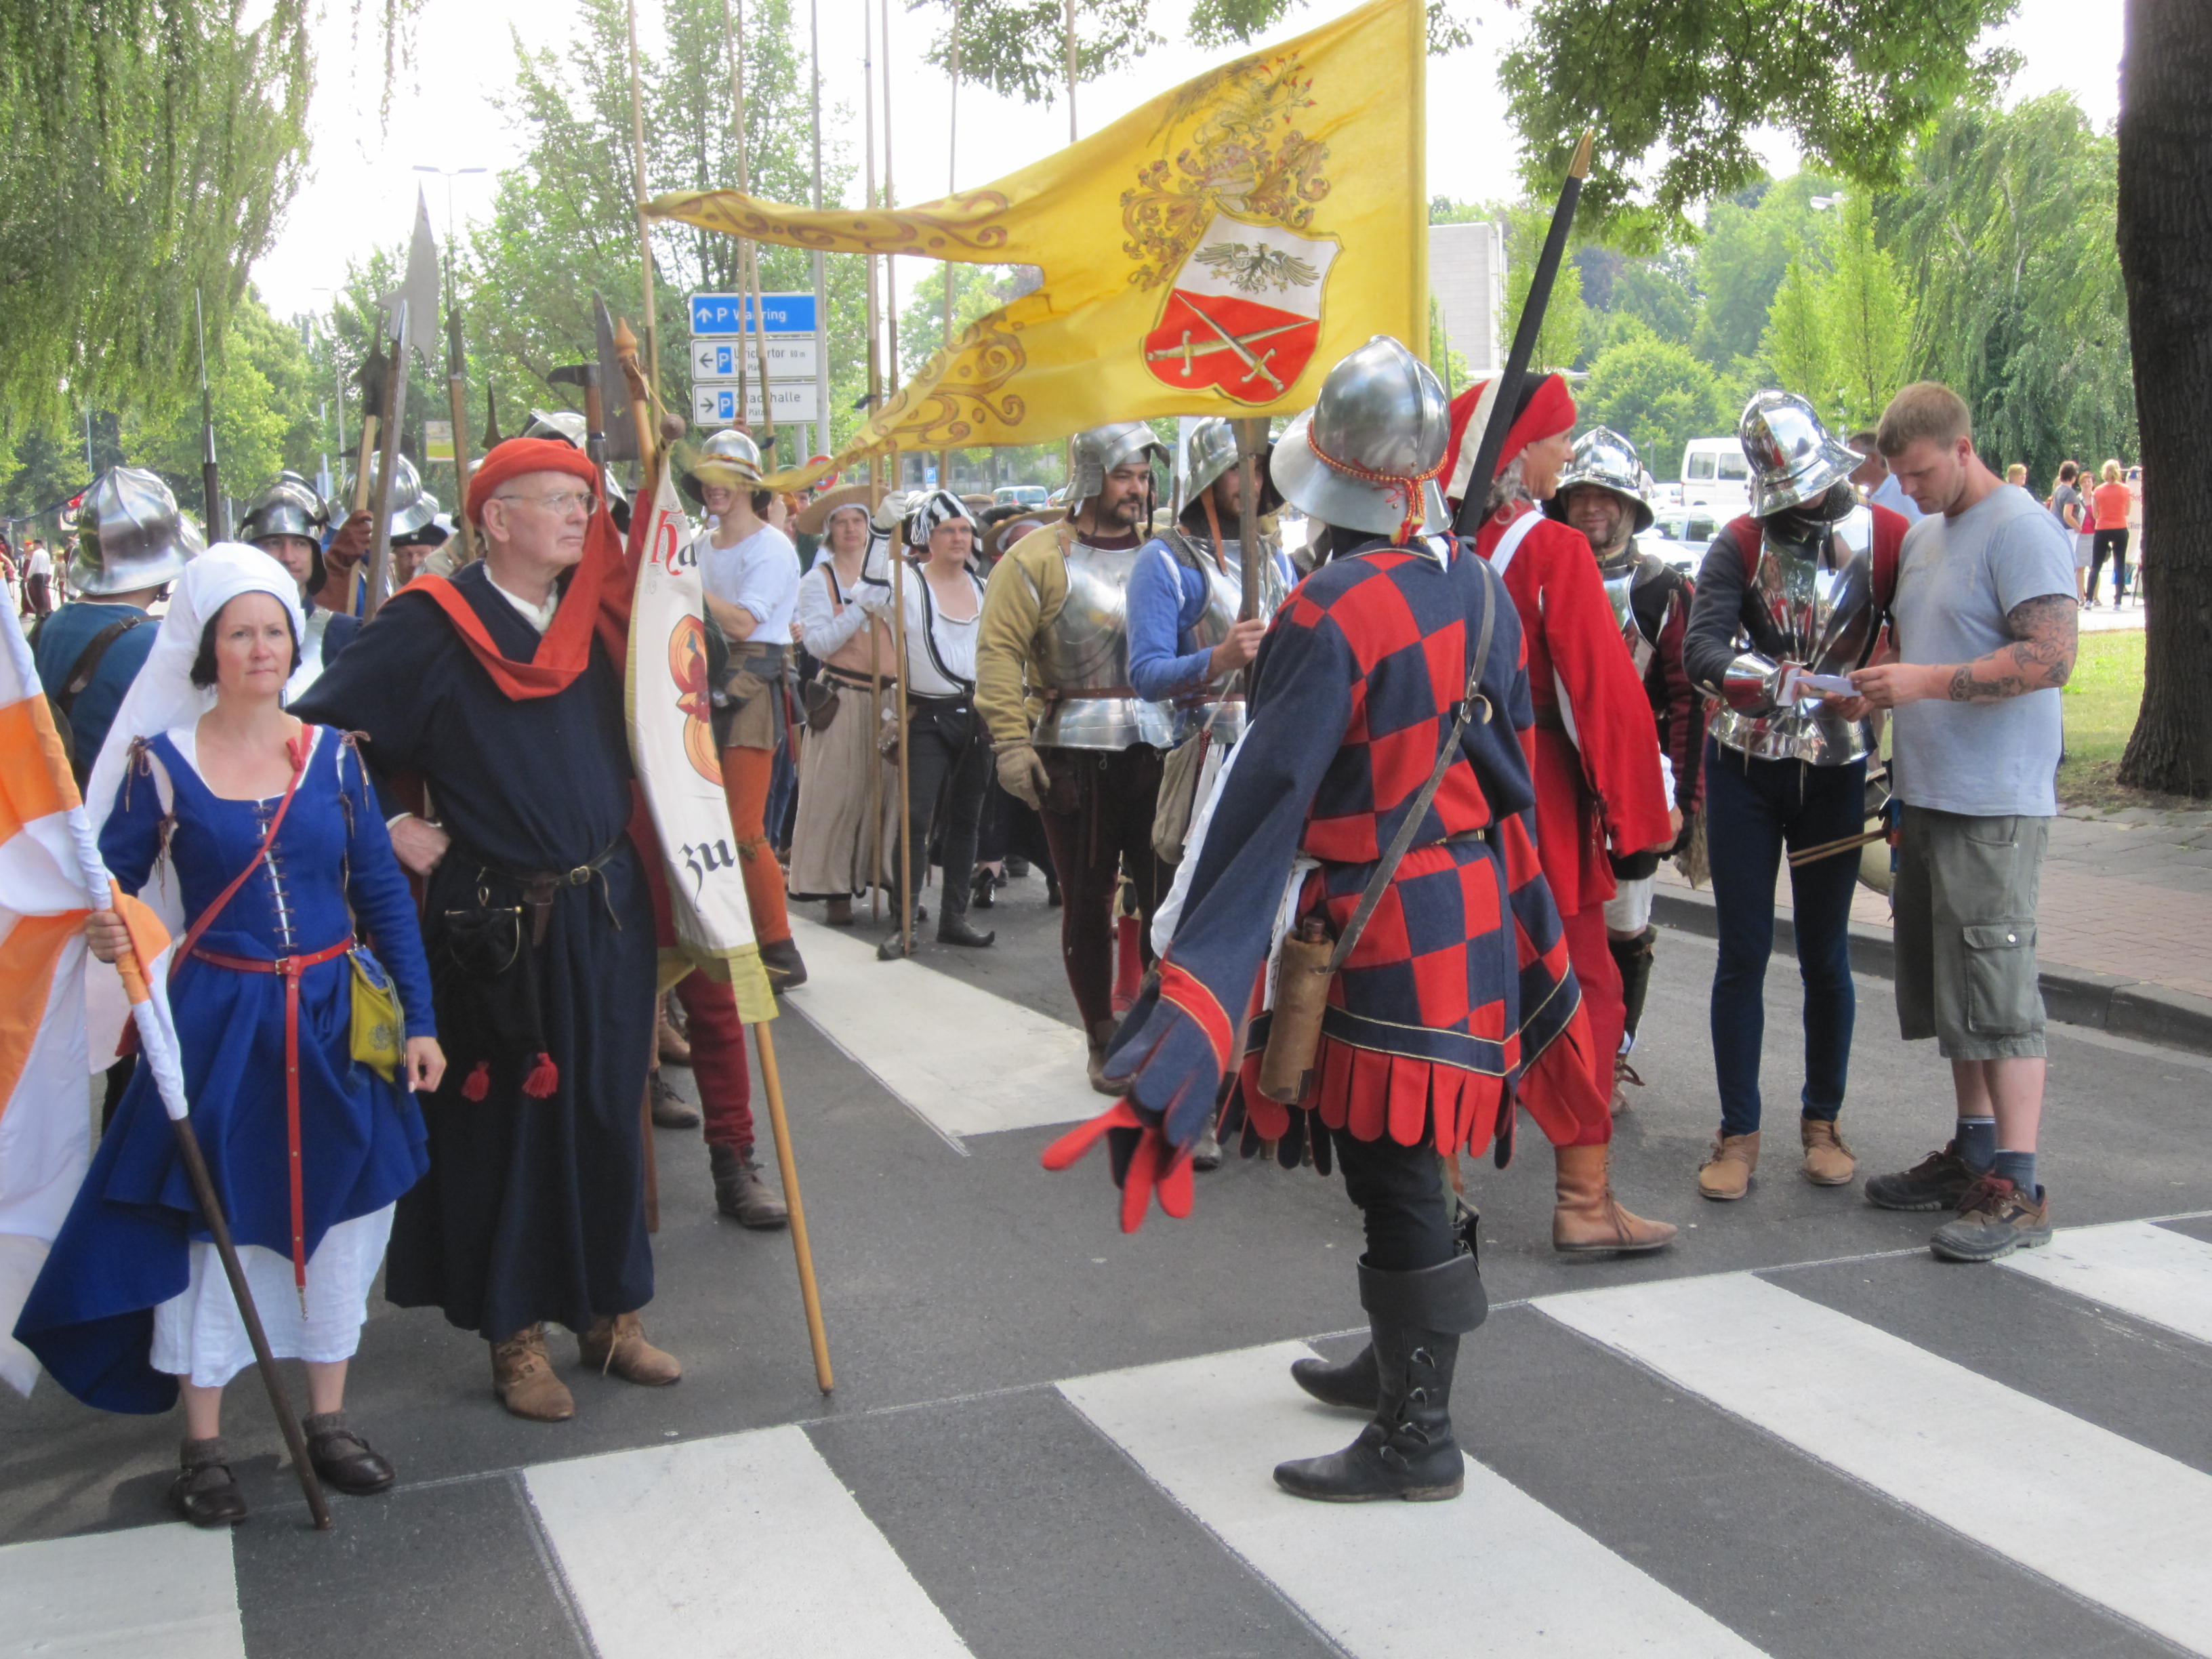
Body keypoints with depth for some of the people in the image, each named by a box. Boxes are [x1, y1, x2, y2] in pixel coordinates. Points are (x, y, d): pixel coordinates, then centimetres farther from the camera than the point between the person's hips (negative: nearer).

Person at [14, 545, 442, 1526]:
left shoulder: (332, 754, 2)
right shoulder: (161, 761, -5)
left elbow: (384, 895, 3)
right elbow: (112, 880, -1)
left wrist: (417, 1021, 0)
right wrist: (105, 931, -25)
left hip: (335, 1019, 3)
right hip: (219, 1024, -2)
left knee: (337, 1214, 10)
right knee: (213, 1218, 5)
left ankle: (328, 1418, 26)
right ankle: (203, 1445, 20)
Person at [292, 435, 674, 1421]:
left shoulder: (598, 616, 7)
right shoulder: (431, 626, -8)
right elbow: (320, 731, -6)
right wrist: (391, 829, -8)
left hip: (606, 908, 5)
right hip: (494, 922, -5)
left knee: (608, 1112, 11)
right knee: (503, 1121, 4)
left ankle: (609, 1312, 26)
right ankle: (516, 1336, 18)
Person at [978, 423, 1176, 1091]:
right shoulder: (1039, 557, -1)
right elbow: (999, 650, -6)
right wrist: (1011, 740, -14)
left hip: (1160, 749, 3)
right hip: (1074, 754, -2)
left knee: (1167, 891, 2)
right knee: (1088, 899, 6)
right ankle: (1103, 1041, 17)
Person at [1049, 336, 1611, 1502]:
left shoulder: (1331, 612, -19)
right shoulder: (1477, 585, 5)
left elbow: (1263, 799, -21)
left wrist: (1190, 964, -19)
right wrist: (1527, 934, 24)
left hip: (1375, 925, -8)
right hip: (1474, 912, 8)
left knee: (1392, 1173, 2)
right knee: (1407, 1162, 21)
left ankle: (1416, 1439, 12)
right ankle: (1399, 1363, 38)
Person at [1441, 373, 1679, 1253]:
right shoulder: (1552, 551, -13)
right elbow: (1602, 687, -13)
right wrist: (1645, 803, -5)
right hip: (1539, 799, -5)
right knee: (1581, 990, 4)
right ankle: (1585, 1199, 6)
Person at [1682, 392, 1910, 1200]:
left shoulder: (1885, 537, -4)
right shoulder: (1740, 544, -4)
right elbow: (1701, 648, -17)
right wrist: (1768, 684, -35)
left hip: (1836, 772, 0)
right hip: (1744, 769, 0)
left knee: (1826, 954, 9)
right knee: (1743, 953, 3)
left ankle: (1822, 1120, 25)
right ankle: (1738, 1133, 12)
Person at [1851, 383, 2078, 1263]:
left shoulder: (2019, 530, -11)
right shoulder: (1923, 536, 16)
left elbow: (2050, 657, -19)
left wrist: (1928, 682, -23)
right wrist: (1884, 682, 6)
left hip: (1995, 807, -9)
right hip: (1928, 796, 9)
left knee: (1996, 990, -8)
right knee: (1948, 987, 14)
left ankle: (2016, 1189, -4)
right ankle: (1974, 1151, 26)